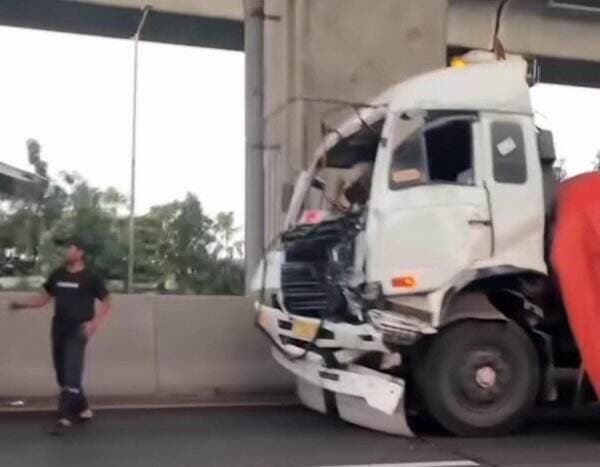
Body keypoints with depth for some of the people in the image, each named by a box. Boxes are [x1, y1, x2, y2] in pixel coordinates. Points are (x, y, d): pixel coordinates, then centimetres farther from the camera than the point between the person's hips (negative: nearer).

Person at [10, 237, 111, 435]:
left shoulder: (90, 277, -5)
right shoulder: (58, 275, 10)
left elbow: (106, 302, -2)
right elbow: (43, 298, 14)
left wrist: (93, 323, -15)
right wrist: (22, 304, -2)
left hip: (77, 330, -6)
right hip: (59, 329, 6)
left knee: (71, 374, -13)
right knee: (63, 374, 11)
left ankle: (65, 417, -13)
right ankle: (83, 410, 25)